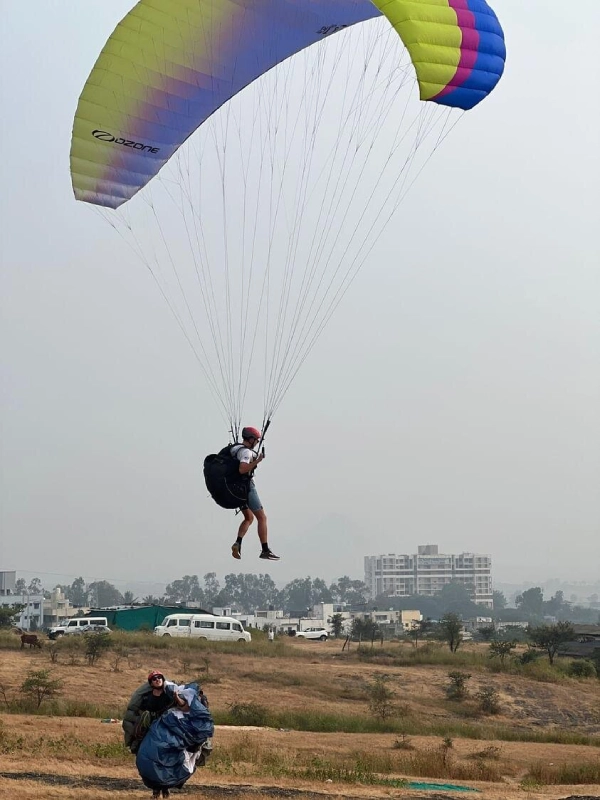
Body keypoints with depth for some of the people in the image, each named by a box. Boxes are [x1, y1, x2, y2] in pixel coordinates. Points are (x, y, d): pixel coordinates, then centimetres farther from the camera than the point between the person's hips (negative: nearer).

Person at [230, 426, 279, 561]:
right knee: (262, 518, -1)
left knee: (249, 518, 20)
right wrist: (257, 461, -28)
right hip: (247, 488, -9)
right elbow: (242, 469, -32)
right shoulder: (246, 452, -17)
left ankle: (238, 543, 1)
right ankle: (265, 550, -2)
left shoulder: (233, 449, 11)